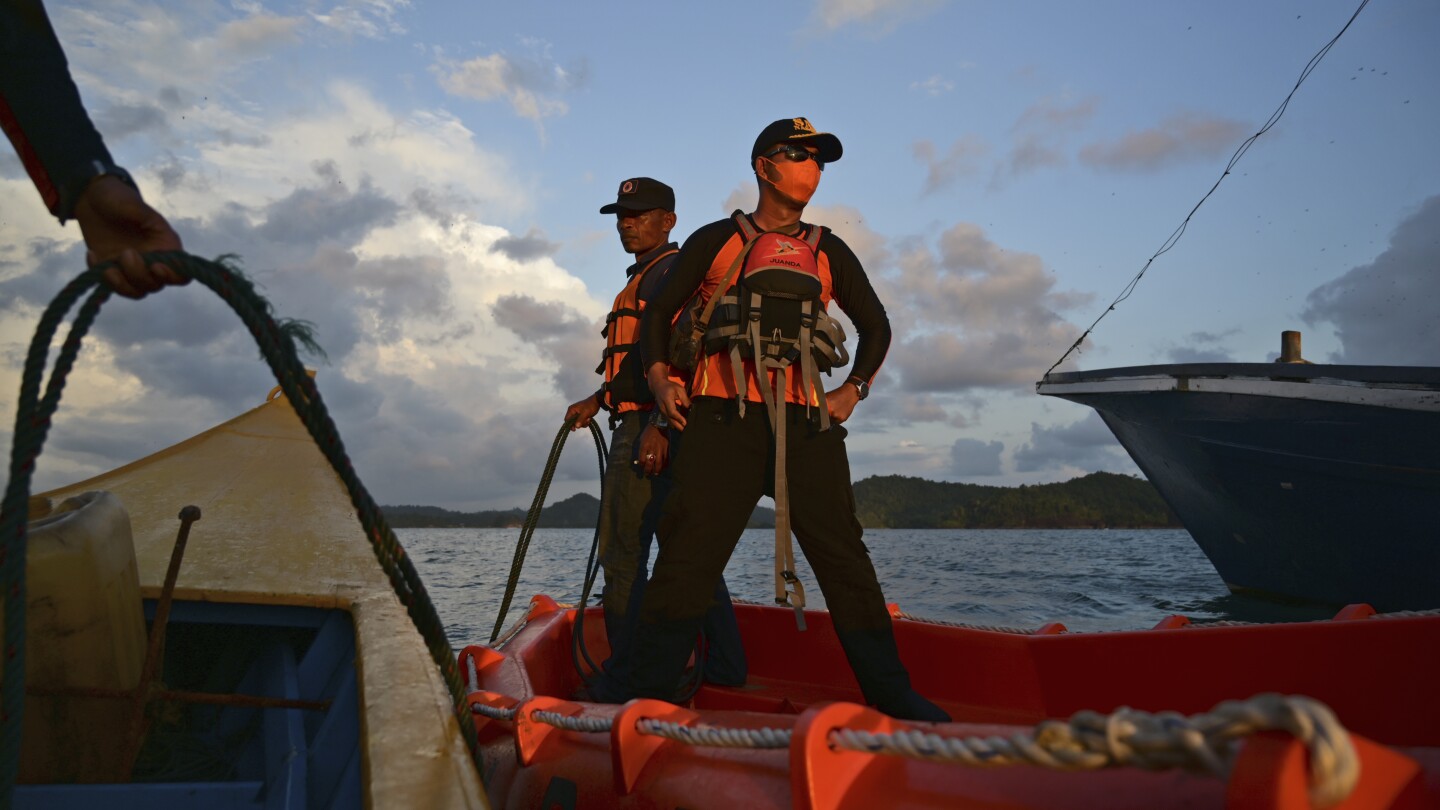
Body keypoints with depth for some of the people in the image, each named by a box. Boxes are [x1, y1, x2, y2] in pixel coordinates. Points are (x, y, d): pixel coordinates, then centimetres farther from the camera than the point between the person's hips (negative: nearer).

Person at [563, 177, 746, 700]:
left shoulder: (671, 270, -6)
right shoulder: (644, 278, 26)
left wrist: (657, 423, -26)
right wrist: (596, 401, 25)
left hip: (651, 427, -11)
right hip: (647, 428, 11)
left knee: (623, 554, -9)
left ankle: (622, 679, -4)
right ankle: (724, 664, 21)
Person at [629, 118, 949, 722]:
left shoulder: (829, 253, 18)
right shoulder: (715, 241, 12)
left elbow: (875, 326, 27)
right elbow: (659, 311, 15)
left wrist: (853, 389, 12)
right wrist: (659, 377, -1)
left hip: (808, 425, 2)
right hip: (723, 422, -2)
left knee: (843, 558, 2)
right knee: (687, 554, -6)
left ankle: (892, 695, 12)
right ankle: (647, 691, 4)